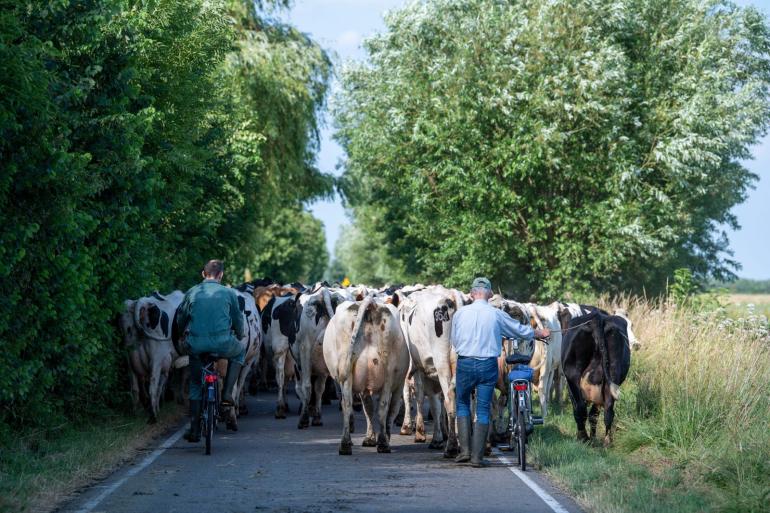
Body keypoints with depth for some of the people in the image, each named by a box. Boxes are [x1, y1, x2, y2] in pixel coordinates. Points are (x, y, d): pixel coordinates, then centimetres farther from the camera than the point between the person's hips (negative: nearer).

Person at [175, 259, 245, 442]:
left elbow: (180, 320, 19)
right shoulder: (228, 293, 5)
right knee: (240, 350, 31)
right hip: (223, 343, -2)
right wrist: (239, 336, 35)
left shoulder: (192, 293, 11)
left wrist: (184, 333, 41)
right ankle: (227, 393, 18)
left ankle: (194, 430, 16)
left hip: (196, 346, 2)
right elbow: (238, 320, 14)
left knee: (195, 386, 19)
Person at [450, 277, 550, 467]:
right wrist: (540, 333, 31)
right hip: (488, 365, 0)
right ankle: (477, 456, 4)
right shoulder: (497, 315, -3)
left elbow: (454, 341, 10)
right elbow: (521, 330, 12)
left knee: (462, 404, 18)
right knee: (483, 409, 6)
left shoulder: (460, 313, -1)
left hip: (465, 364, 1)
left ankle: (465, 450, 8)